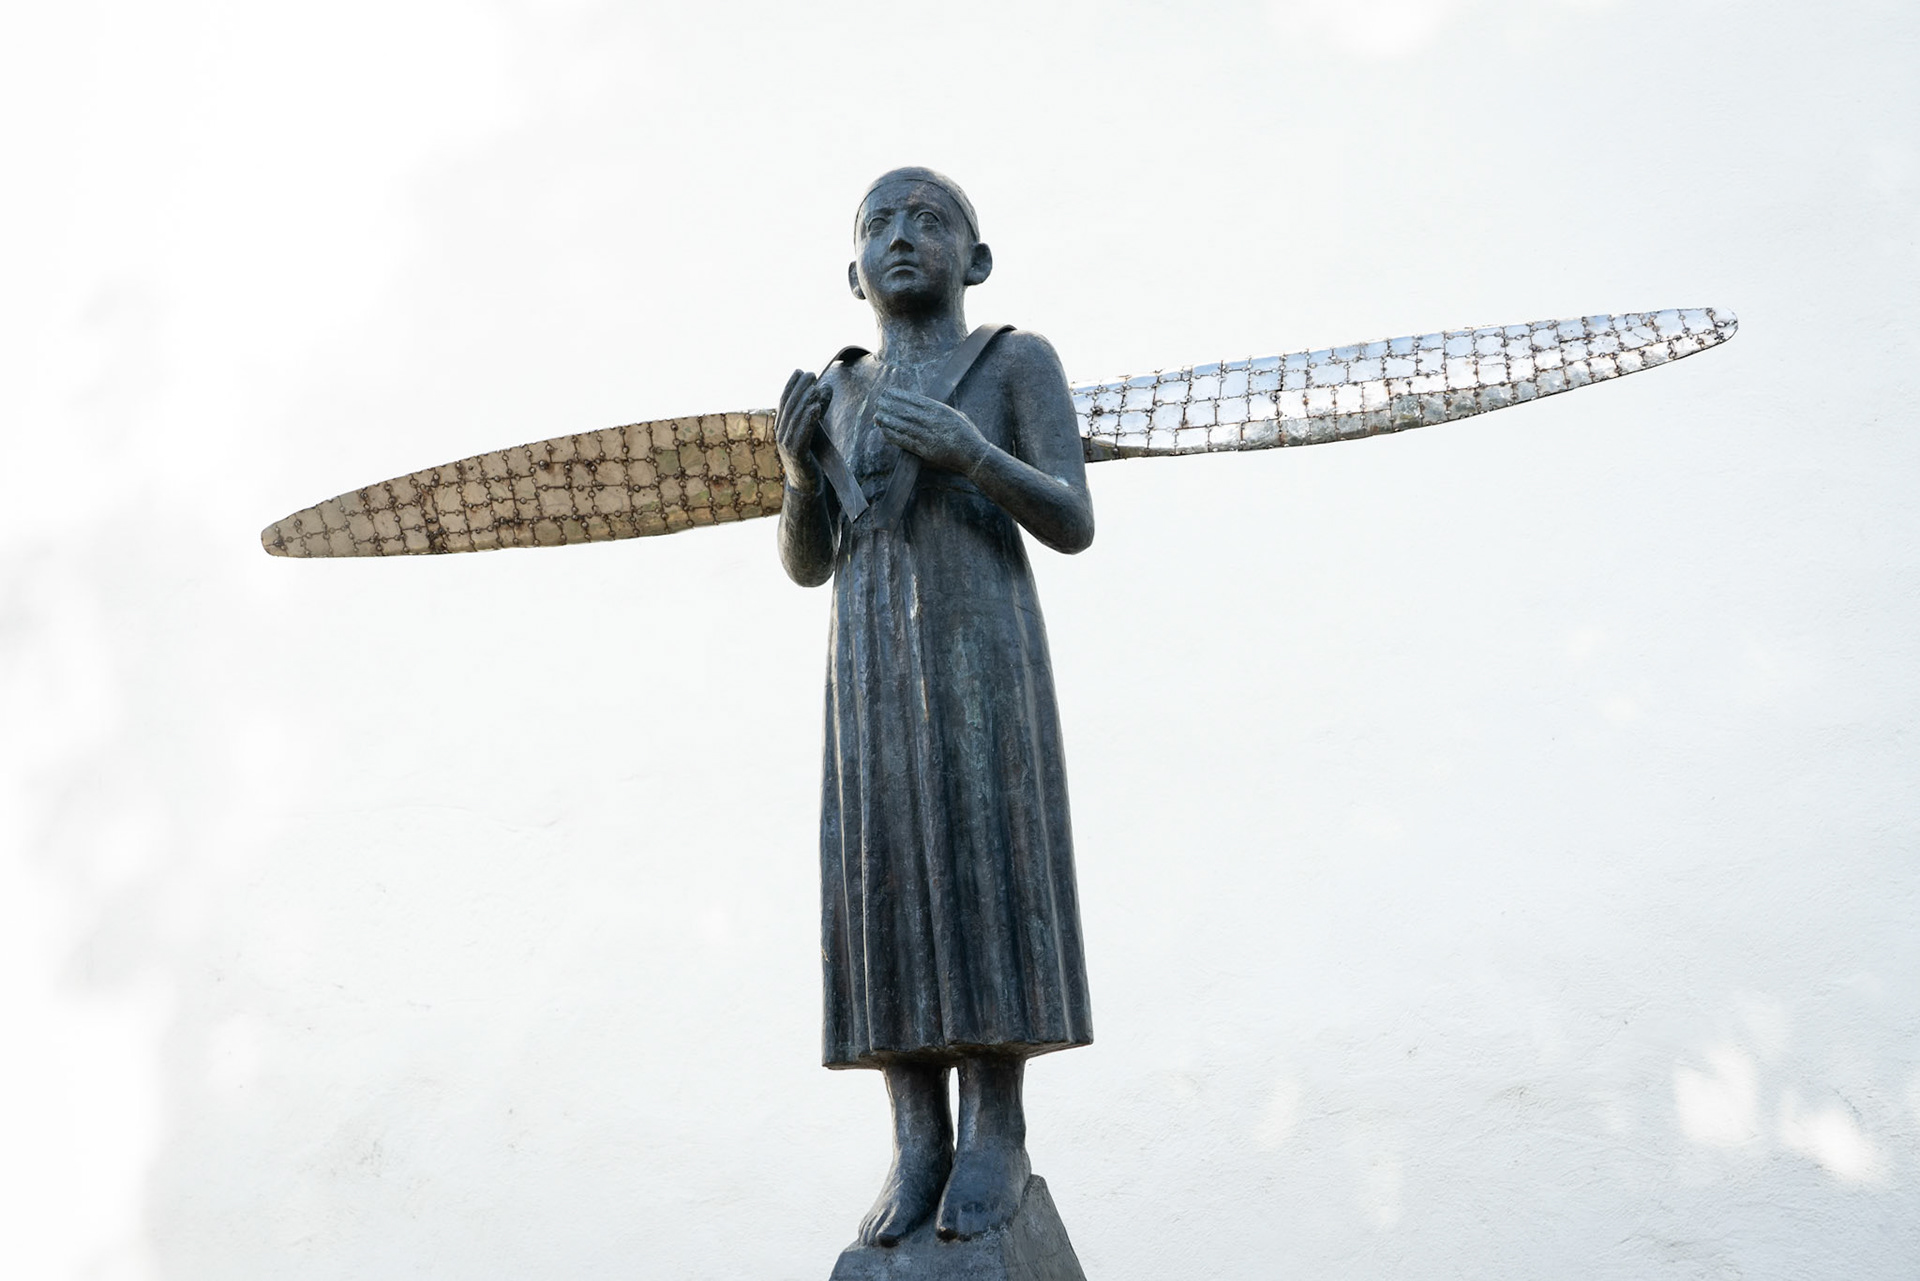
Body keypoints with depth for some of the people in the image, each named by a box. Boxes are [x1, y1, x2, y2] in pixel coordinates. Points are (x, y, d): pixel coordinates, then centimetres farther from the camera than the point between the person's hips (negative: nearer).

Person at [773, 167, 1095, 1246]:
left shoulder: (1021, 361, 6)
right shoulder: (839, 393, 18)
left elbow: (1074, 526, -3)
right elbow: (807, 563, 13)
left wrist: (970, 451, -19)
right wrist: (800, 466, -6)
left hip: (986, 652, -4)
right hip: (871, 669, 4)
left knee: (987, 876, -10)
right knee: (887, 887, -3)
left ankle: (997, 1134, -3)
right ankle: (921, 1144, 1)